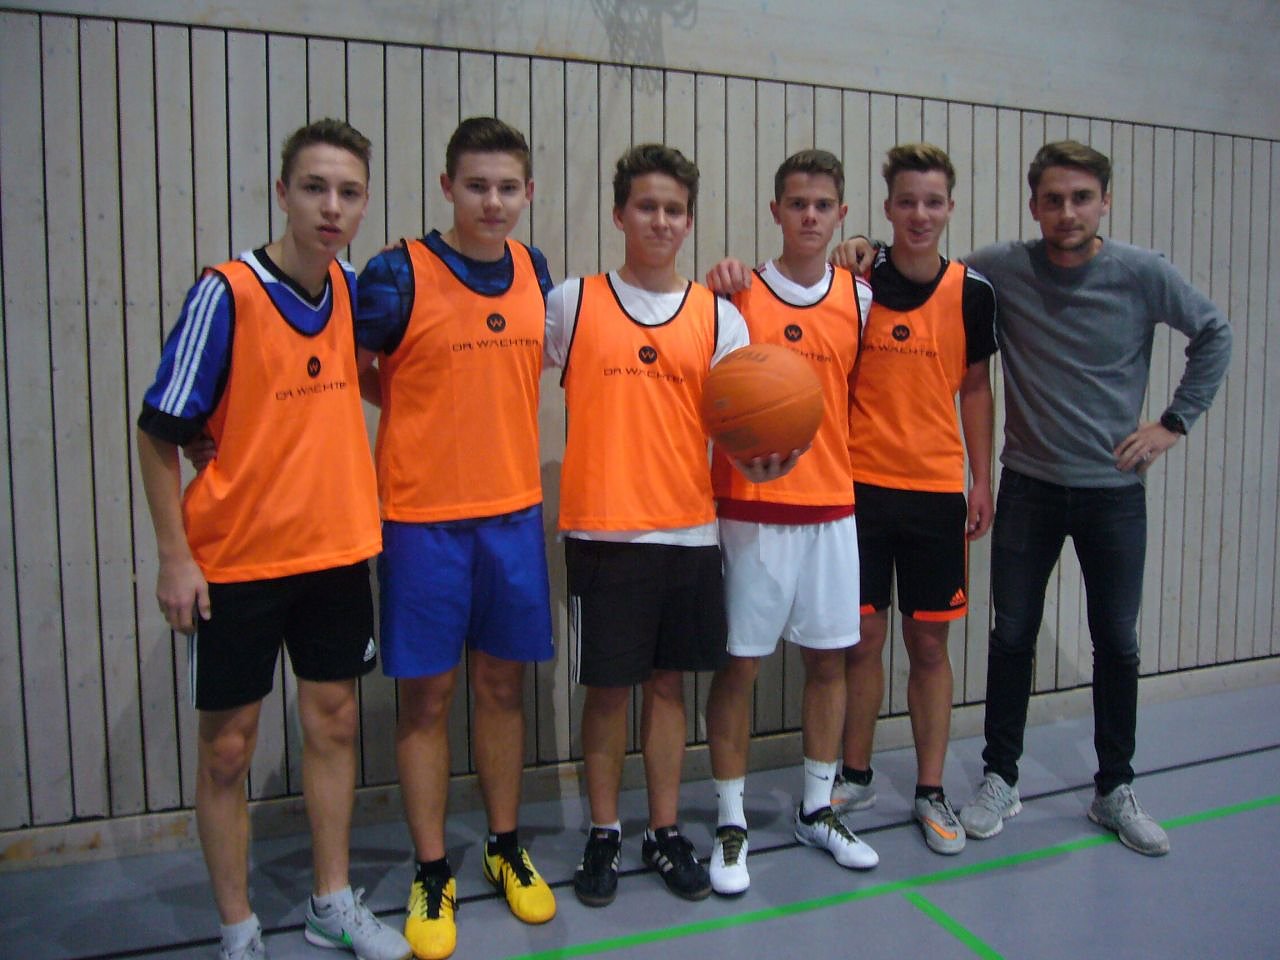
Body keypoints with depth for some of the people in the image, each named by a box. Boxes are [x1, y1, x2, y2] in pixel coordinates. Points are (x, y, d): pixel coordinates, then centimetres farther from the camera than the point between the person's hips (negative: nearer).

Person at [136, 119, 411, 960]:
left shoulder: (353, 288, 1)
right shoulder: (226, 293, -14)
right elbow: (159, 433, -11)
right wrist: (175, 556, -13)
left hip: (336, 550, 5)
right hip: (234, 562, -5)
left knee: (334, 722, 13)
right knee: (228, 747, 6)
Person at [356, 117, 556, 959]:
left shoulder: (534, 271, 6)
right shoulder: (398, 275, -9)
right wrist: (426, 415, -3)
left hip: (514, 511, 4)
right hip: (423, 517, -4)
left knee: (502, 683, 14)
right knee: (427, 694, 6)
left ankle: (507, 849, 31)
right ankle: (432, 875, 22)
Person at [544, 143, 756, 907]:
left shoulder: (718, 315, 5)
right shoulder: (573, 303, 1)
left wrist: (760, 455, -22)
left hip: (690, 529, 2)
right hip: (602, 530, -2)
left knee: (669, 680, 13)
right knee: (608, 687, 6)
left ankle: (666, 831, 28)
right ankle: (604, 833, 26)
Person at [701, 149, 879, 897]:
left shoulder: (860, 296, 7)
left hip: (833, 504, 4)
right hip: (751, 506, -3)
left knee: (829, 658, 11)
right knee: (739, 662, 2)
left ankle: (818, 811, 29)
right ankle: (731, 823, 18)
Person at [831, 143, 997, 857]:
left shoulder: (972, 291, 2)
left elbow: (976, 388, 9)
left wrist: (983, 482, 5)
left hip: (937, 490, 1)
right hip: (859, 484, -1)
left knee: (930, 643, 8)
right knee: (862, 639, 8)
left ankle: (932, 792, 22)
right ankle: (856, 778, 26)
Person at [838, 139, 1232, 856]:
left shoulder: (1142, 274, -7)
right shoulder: (999, 270, -7)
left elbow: (1214, 334, 7)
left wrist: (1175, 422, 1)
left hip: (1115, 490, 0)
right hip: (1029, 487, 0)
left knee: (1117, 644, 9)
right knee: (1012, 637, 6)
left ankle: (1116, 790, 27)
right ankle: (1000, 779, 23)